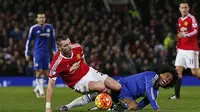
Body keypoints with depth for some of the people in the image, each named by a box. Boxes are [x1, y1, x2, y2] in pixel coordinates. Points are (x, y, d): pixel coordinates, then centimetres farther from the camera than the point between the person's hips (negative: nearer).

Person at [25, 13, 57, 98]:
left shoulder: (50, 27, 5)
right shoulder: (33, 28, -2)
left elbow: (53, 40, 14)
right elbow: (29, 41, 5)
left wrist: (54, 50, 4)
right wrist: (27, 54, 3)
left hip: (47, 53, 3)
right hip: (37, 53, -3)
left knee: (46, 73, 2)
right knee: (39, 72, -10)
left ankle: (37, 88, 22)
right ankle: (41, 92, -4)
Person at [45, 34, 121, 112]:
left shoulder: (77, 47, -14)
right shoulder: (57, 63, -28)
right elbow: (50, 85, -24)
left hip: (89, 72, 6)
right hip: (78, 82, -6)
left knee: (118, 87, -4)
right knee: (101, 86, -35)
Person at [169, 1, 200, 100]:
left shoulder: (192, 18, -8)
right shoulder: (180, 20, 15)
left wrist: (185, 35, -32)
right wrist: (178, 46, 20)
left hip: (191, 50, -7)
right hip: (181, 49, 7)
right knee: (178, 70, 0)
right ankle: (177, 94, 1)